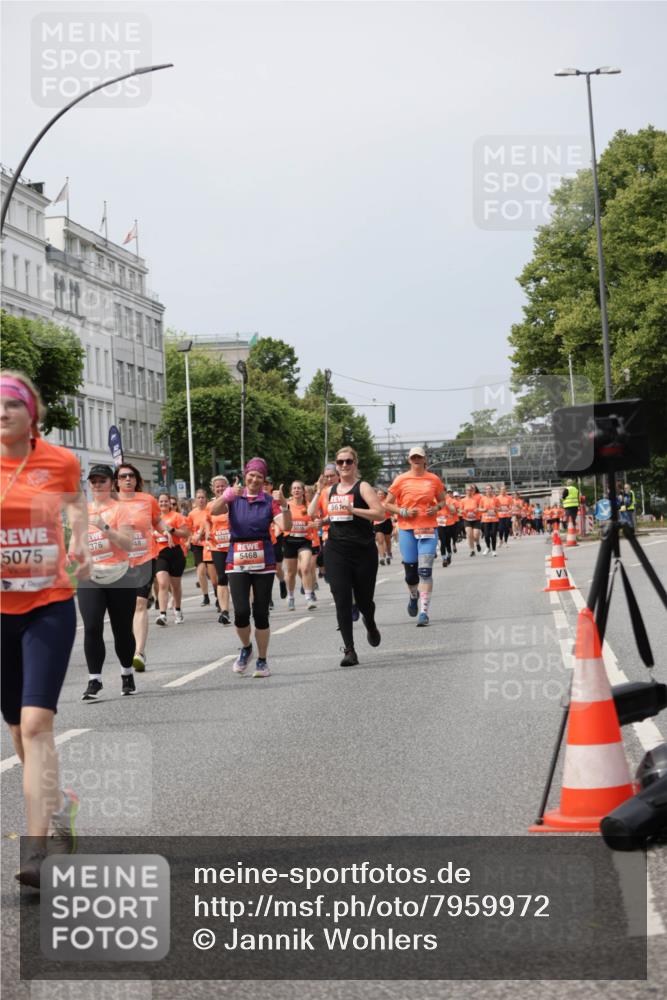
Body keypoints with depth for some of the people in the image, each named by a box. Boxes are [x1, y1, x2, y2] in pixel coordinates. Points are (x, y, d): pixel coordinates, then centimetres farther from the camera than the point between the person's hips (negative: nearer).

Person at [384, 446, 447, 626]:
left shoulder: (434, 479, 5)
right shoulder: (401, 480, 1)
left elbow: (442, 500, 18)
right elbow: (388, 504, 5)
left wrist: (436, 508, -4)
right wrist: (403, 512, -11)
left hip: (428, 529, 0)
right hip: (407, 529, 0)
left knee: (425, 570, -12)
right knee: (410, 570, 6)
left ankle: (424, 612, -11)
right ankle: (414, 596, 40)